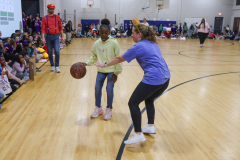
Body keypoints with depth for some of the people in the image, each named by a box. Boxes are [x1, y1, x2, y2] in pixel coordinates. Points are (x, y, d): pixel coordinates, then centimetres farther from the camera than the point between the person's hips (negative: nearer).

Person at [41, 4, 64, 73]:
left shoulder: (57, 17, 4)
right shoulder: (44, 18, 2)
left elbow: (60, 27, 6)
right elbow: (43, 29, -3)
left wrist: (62, 36, 3)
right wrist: (43, 38, -14)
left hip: (56, 37, -1)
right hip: (48, 37, 1)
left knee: (57, 51, -13)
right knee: (50, 52, 7)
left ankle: (57, 66, 0)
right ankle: (52, 66, 22)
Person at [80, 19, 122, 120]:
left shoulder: (114, 43, -13)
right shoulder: (97, 43, -2)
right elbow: (94, 56, 8)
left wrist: (116, 72, -11)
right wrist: (87, 63, -9)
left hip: (111, 71, -4)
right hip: (101, 70, 4)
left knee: (109, 89, -5)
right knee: (97, 88, 5)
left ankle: (109, 110, 16)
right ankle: (98, 108, 25)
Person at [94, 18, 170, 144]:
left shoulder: (138, 46, -4)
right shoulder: (153, 43, 17)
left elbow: (120, 59, 4)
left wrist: (104, 65, 15)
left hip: (153, 79, -9)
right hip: (165, 78, 9)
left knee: (133, 103, 2)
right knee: (149, 100, 29)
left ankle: (138, 135, 0)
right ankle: (150, 127, 30)